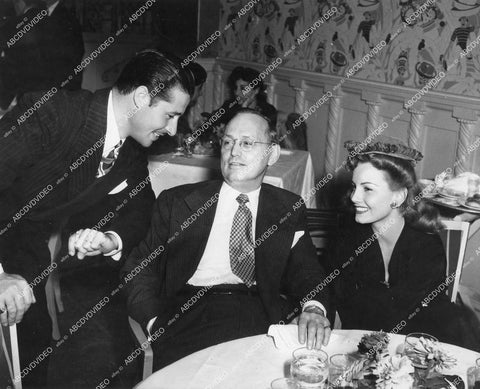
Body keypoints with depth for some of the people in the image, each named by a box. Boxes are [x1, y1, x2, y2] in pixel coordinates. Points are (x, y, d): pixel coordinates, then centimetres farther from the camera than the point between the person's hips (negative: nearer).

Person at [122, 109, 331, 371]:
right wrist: (155, 324, -8)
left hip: (261, 316, 2)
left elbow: (305, 269, 7)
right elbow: (139, 269, 9)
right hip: (188, 311, -1)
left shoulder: (289, 210, 14)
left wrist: (313, 308, -15)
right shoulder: (176, 202, 10)